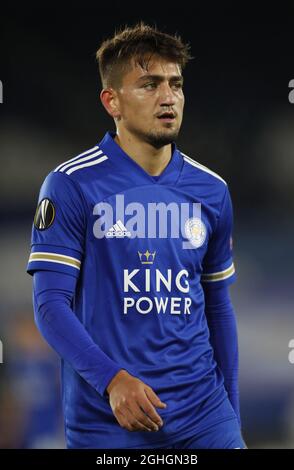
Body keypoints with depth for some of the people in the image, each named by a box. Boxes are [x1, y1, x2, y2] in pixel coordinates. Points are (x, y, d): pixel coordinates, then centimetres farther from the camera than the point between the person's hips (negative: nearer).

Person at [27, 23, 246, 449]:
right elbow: (50, 303, -10)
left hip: (202, 414, 4)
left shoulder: (211, 191, 8)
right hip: (106, 421, -3)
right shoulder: (71, 186, -6)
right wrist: (111, 379, -23)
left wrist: (231, 412, 12)